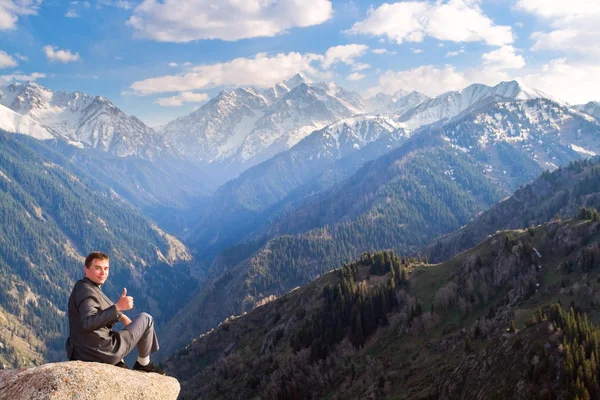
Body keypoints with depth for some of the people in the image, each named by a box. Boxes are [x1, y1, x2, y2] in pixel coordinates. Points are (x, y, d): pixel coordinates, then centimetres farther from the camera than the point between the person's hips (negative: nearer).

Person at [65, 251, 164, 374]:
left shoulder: (81, 287, 11)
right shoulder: (86, 291, -21)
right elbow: (88, 324, -38)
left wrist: (122, 316, 16)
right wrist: (118, 306, -45)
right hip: (102, 353, -10)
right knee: (146, 319, 4)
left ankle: (118, 363, 27)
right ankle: (143, 363, 20)